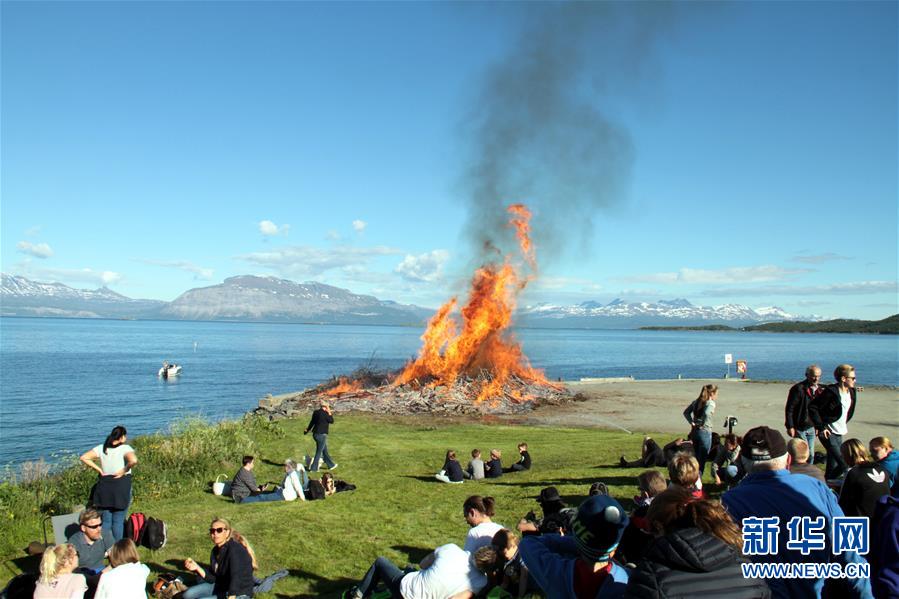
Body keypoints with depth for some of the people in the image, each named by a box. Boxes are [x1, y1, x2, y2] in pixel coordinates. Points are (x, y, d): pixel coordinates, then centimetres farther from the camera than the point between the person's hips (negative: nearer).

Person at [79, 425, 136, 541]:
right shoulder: (125, 448, -10)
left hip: (104, 486, 4)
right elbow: (133, 460, -28)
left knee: (106, 521, 13)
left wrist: (99, 469, 1)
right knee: (118, 521, 5)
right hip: (121, 486, -4)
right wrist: (124, 470, -11)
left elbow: (84, 458, 0)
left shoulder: (102, 448, 5)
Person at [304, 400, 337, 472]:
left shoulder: (316, 412, 7)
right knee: (319, 452, 1)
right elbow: (332, 421, -7)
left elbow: (312, 422, 17)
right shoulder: (325, 413, -17)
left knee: (325, 450, 19)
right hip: (322, 435, -9)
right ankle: (314, 468, 7)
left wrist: (307, 430, 31)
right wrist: (329, 413, -3)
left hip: (315, 434, 9)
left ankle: (331, 465, 30)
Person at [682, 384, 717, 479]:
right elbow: (707, 413, -30)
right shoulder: (711, 403, -11)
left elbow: (686, 412, 9)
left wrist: (692, 422, 5)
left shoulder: (696, 401, 10)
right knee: (702, 459, 3)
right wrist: (703, 424, -16)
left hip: (694, 431, 7)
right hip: (705, 432, -7)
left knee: (696, 457, 19)